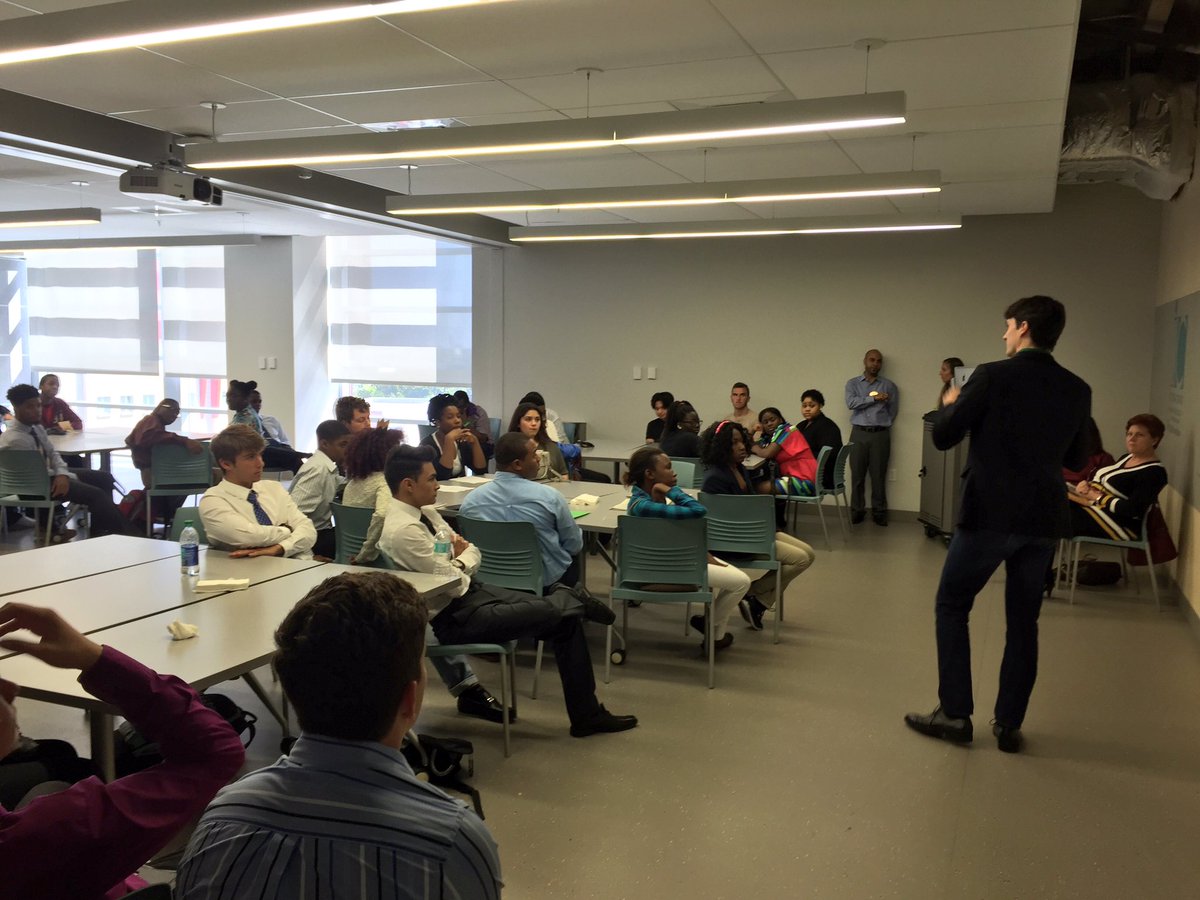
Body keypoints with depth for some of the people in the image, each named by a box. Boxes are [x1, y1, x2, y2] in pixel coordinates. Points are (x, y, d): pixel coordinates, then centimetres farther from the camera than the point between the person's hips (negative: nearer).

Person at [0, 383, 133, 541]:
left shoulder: (36, 427, 1)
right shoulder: (14, 440, -26)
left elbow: (52, 453, 6)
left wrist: (62, 474, -13)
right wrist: (69, 476, -9)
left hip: (49, 472, 10)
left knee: (104, 478, 9)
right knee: (96, 494, -20)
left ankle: (100, 531, 8)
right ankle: (125, 533, -10)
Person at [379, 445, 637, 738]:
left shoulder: (425, 512, 7)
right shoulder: (403, 530, -22)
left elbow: (473, 554, 10)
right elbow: (453, 584, -22)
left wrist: (460, 560, -12)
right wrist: (462, 558, -1)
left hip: (471, 593, 9)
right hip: (454, 617, -9)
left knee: (566, 620, -1)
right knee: (552, 612, -19)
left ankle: (586, 715, 9)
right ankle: (575, 600, 19)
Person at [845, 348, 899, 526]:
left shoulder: (889, 386, 9)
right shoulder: (853, 383, 9)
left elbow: (893, 411, 8)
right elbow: (851, 403, -9)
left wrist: (881, 424, 2)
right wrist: (874, 398, -11)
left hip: (881, 434, 0)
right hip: (859, 433, 0)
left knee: (878, 476, 0)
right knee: (857, 475, 0)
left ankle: (879, 513, 6)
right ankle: (857, 512, 7)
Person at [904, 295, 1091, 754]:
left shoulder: (992, 376, -11)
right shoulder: (1077, 390, 5)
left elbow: (942, 437, -6)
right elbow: (1074, 458, 16)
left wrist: (951, 404, 13)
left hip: (990, 514, -5)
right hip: (1043, 519, 5)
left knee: (951, 607, 10)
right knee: (1023, 621, 14)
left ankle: (954, 714, 10)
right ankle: (1009, 724, 18)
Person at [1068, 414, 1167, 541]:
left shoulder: (1154, 472, -11)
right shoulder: (1127, 457, 18)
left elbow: (1133, 510, -20)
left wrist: (1098, 497, -15)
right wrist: (1086, 483, -1)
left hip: (1121, 525, -9)